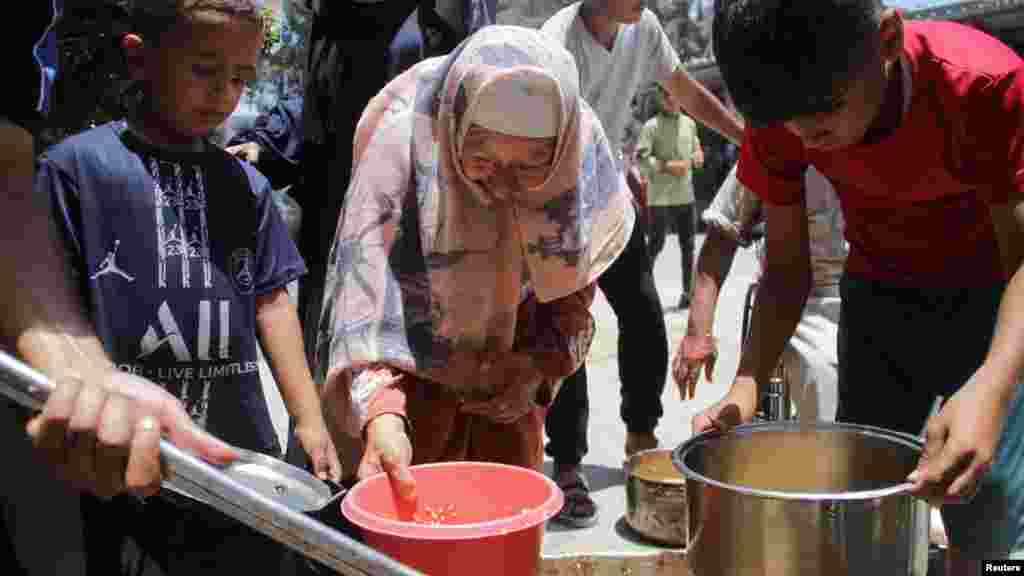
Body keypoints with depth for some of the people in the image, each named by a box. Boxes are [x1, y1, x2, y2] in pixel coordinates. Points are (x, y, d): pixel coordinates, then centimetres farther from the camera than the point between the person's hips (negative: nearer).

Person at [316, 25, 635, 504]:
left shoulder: (584, 146, -18)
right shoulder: (404, 136, -29)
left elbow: (574, 281, -1)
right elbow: (366, 278, -36)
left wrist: (544, 361, -13)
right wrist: (381, 413, -49)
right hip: (415, 374, -3)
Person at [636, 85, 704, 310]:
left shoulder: (689, 123, 11)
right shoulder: (651, 126, -6)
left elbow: (698, 154, 18)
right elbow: (640, 158, -15)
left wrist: (689, 161, -4)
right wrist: (668, 166, -20)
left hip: (686, 196, 5)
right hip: (661, 197, -5)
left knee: (688, 246, 9)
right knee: (656, 245, -4)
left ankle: (688, 292, 17)